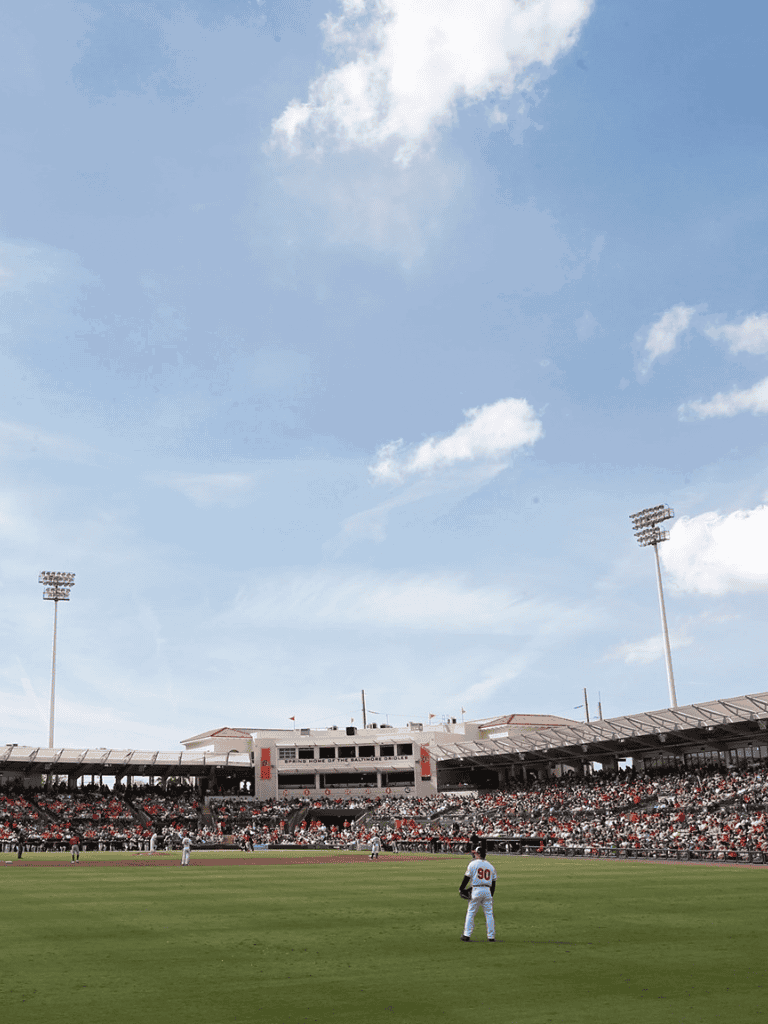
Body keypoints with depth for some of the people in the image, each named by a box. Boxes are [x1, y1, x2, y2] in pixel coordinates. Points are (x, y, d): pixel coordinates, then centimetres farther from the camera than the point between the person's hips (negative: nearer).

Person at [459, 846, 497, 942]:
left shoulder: (473, 864, -1)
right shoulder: (490, 866, 13)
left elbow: (467, 877, -4)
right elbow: (493, 882, 15)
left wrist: (461, 889, 7)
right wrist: (491, 895, 22)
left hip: (476, 890, -3)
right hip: (488, 891, 4)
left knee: (470, 913, 3)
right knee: (489, 914, 8)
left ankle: (466, 935, 2)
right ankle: (491, 937, 7)